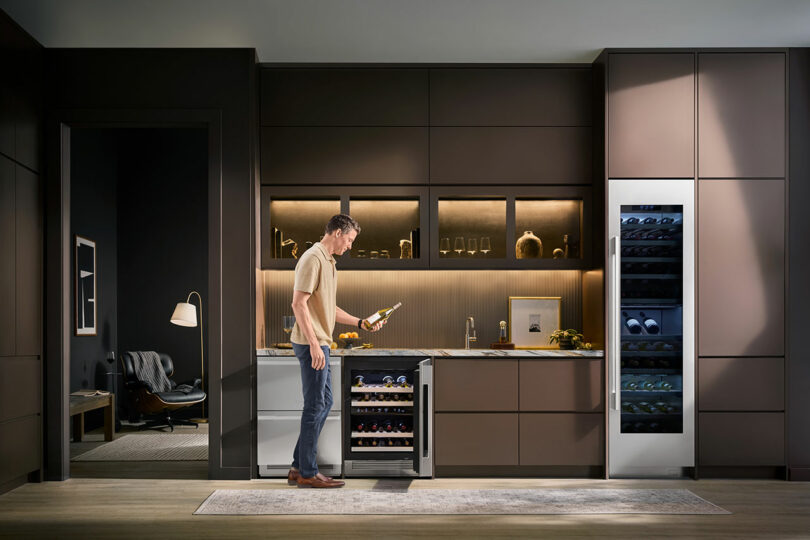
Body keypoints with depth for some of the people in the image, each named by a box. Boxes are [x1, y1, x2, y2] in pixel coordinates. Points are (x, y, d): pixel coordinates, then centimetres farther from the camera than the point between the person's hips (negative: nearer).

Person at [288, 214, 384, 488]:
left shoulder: (328, 262, 18)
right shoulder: (312, 259, -13)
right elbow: (299, 303, -21)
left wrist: (360, 322, 18)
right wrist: (314, 344, -24)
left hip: (320, 343, 10)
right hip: (311, 344, -10)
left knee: (324, 403, 14)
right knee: (316, 406, -4)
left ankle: (299, 467, 22)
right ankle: (307, 473, 6)